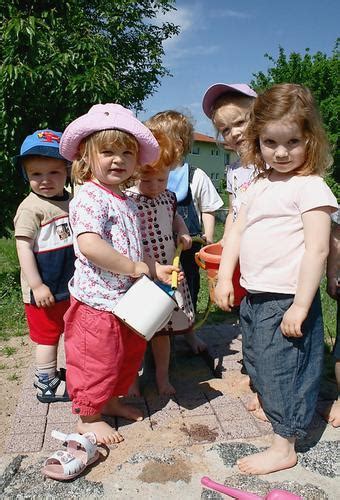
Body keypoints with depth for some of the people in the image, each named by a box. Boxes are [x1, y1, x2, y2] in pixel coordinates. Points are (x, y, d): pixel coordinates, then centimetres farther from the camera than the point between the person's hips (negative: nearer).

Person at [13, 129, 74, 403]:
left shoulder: (72, 202, 4)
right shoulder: (31, 208, -18)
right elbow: (23, 247, -20)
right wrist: (36, 285, -22)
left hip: (71, 285, 8)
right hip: (44, 290, -7)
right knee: (47, 336, 7)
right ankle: (47, 385, 25)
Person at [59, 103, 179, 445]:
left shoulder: (126, 201, 11)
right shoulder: (90, 198, -19)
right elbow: (89, 244, -33)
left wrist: (156, 270, 6)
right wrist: (136, 268, -25)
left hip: (125, 298, 9)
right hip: (97, 299, -9)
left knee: (128, 353, 22)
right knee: (97, 359, 6)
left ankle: (110, 400, 44)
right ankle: (88, 417, 28)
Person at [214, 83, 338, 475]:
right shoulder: (258, 185, 10)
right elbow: (237, 231, 11)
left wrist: (300, 306, -20)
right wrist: (224, 278, 3)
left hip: (287, 299, -8)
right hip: (253, 295, 8)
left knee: (281, 369, 4)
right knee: (257, 364, 23)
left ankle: (284, 446, 23)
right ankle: (270, 408, 47)